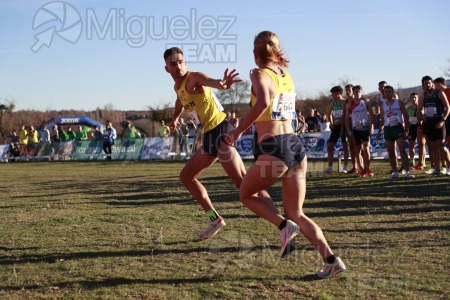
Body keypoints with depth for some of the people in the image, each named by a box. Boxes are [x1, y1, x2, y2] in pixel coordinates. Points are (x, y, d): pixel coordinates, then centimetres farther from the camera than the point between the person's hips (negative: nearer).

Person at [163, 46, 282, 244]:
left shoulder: (194, 78, -10)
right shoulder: (178, 86, 16)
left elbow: (207, 80, -37)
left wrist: (221, 84, -57)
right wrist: (175, 118, 33)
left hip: (219, 131, -10)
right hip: (209, 136, 10)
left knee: (243, 184, -18)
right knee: (186, 177, 19)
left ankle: (285, 225, -24)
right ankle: (215, 219, 23)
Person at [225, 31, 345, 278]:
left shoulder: (260, 74, -5)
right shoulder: (287, 75, 16)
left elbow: (263, 102, -27)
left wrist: (238, 131, -21)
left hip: (274, 148, -7)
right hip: (295, 144, 7)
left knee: (245, 194, 19)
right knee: (296, 213, 12)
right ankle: (330, 258, -5)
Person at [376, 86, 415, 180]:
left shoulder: (399, 103, 1)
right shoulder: (382, 105, 10)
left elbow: (406, 116, 0)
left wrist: (405, 129, -9)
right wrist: (379, 132, 9)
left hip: (398, 127, -3)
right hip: (388, 129, 4)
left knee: (402, 150, -9)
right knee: (390, 152, 4)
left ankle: (407, 171, -8)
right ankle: (394, 172, 12)